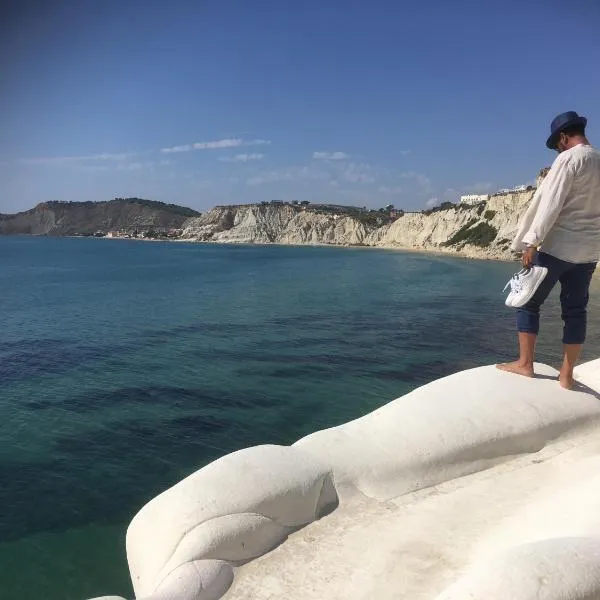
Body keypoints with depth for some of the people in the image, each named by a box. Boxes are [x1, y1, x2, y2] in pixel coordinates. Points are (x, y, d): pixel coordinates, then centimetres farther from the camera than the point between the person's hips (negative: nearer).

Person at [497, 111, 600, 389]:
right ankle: (566, 375, 11)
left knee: (528, 301, 4)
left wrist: (532, 243, -16)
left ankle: (524, 363, 6)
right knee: (575, 310, 7)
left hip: (558, 247, -7)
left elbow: (550, 204, -16)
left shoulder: (568, 159, -9)